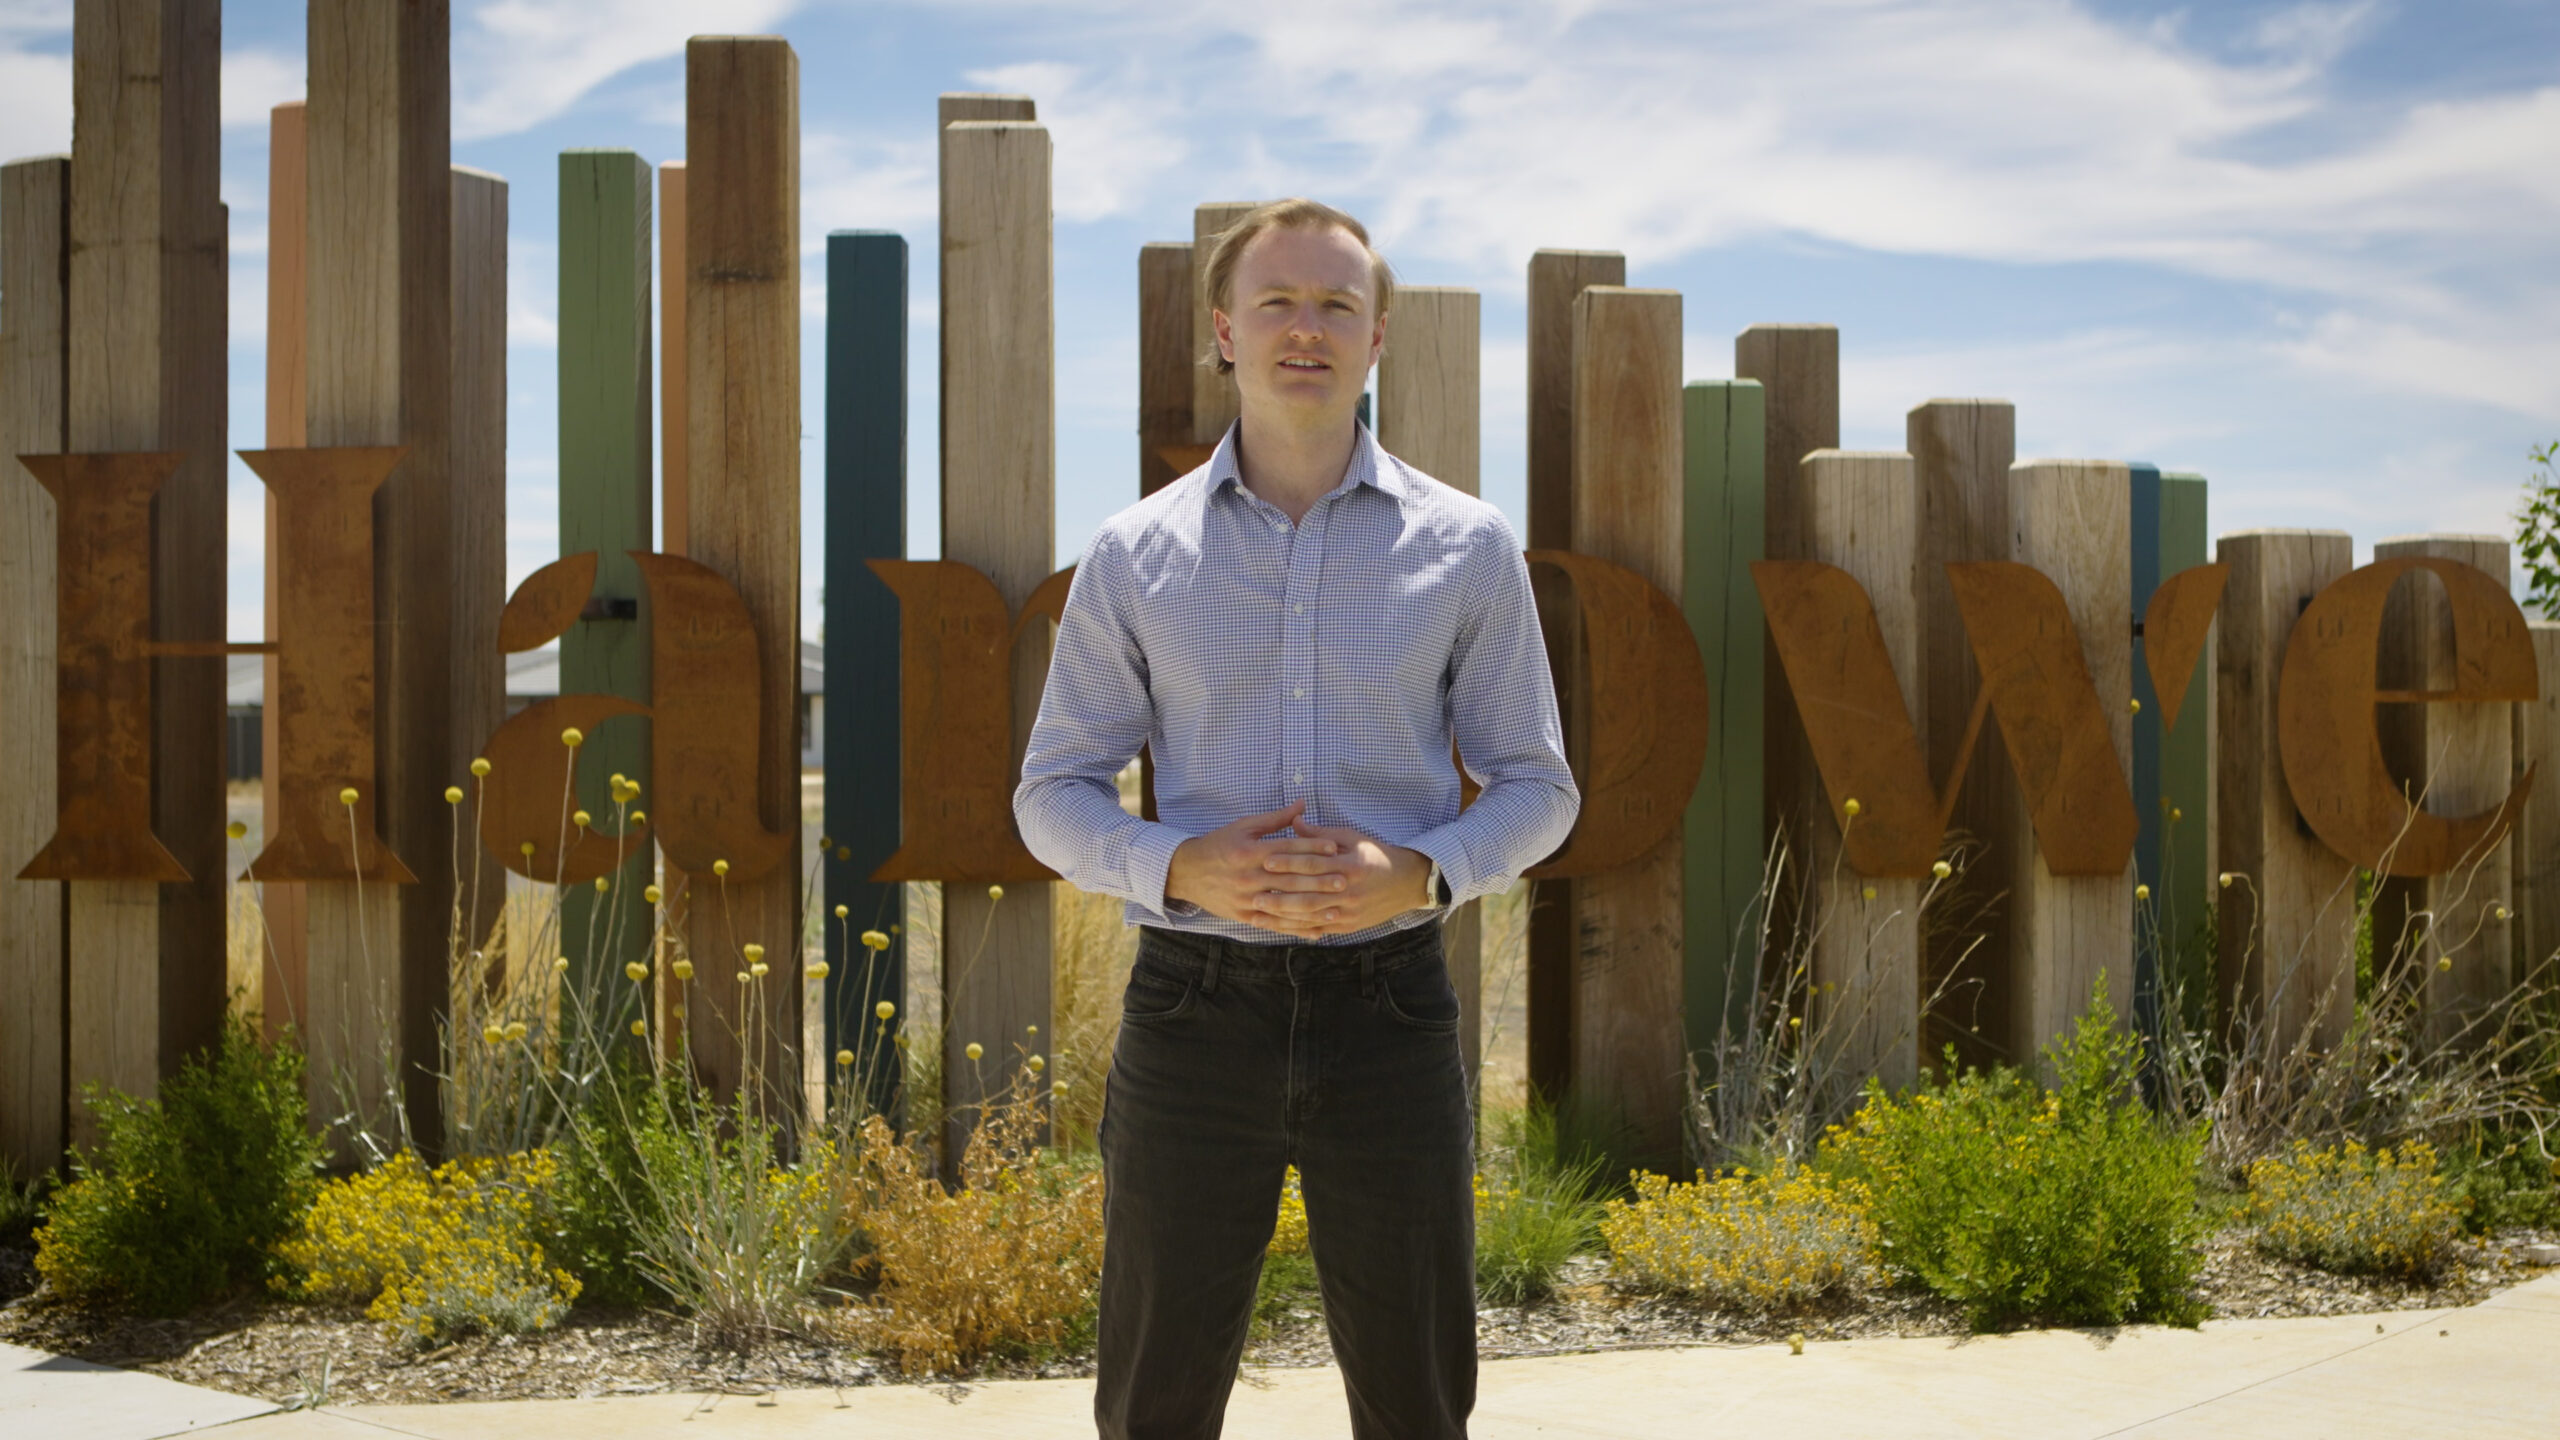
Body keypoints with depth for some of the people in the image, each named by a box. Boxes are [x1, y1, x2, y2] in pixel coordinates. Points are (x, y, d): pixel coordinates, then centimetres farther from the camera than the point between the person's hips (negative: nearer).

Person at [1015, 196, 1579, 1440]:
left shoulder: (1467, 549, 3)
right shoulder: (1135, 555, 3)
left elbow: (1536, 787, 7)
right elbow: (1053, 795, 5)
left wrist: (1418, 872, -13)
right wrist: (1181, 866, -15)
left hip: (1388, 1007, 0)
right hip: (1195, 1004, 0)